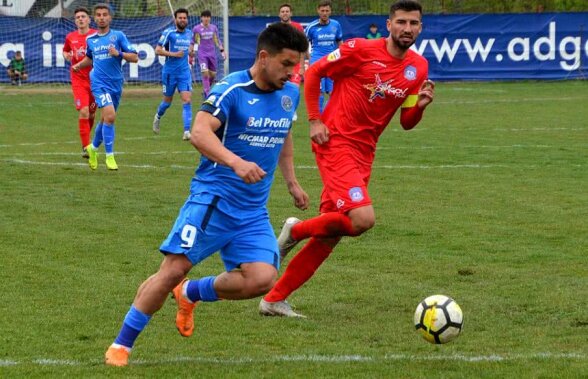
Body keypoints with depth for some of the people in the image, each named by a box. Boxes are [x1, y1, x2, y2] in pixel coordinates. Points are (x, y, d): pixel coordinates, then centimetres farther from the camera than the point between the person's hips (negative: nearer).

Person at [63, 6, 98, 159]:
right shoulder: (70, 37, 4)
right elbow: (65, 51, 22)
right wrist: (67, 56, 0)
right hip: (78, 80, 0)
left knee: (91, 114, 9)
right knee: (83, 112, -15)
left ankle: (86, 141, 34)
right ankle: (86, 147, -13)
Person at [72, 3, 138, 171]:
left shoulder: (118, 36, -1)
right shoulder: (90, 39, 7)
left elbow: (134, 57, -5)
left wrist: (118, 53, -20)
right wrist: (79, 65, 10)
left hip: (116, 83, 1)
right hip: (99, 83, -1)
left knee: (106, 119, 13)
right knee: (110, 116, -20)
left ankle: (93, 148, 39)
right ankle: (109, 156, -11)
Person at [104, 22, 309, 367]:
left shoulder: (290, 94, 8)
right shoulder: (232, 90, -14)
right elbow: (199, 132, -28)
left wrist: (292, 182, 26)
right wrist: (237, 163, -42)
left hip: (254, 210, 6)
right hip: (213, 197, -6)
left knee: (263, 278, -15)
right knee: (174, 269, -13)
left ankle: (191, 293, 13)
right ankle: (121, 346, 3)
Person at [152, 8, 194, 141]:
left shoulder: (189, 33, 7)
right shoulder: (169, 33, -10)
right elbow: (157, 50, -11)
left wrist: (191, 51, 6)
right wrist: (173, 54, -20)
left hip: (184, 72, 3)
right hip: (170, 72, -3)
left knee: (187, 100, -12)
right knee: (167, 101, 11)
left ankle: (187, 131, -14)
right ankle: (158, 117, 44)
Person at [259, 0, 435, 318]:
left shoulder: (418, 68, 7)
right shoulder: (361, 50, -11)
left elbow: (406, 122, 13)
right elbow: (313, 73, -3)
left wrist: (420, 105, -8)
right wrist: (315, 120, -9)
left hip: (364, 154, 7)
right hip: (336, 143, -7)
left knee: (328, 237, 6)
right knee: (363, 219, -24)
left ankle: (274, 300, 16)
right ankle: (296, 231, 2)